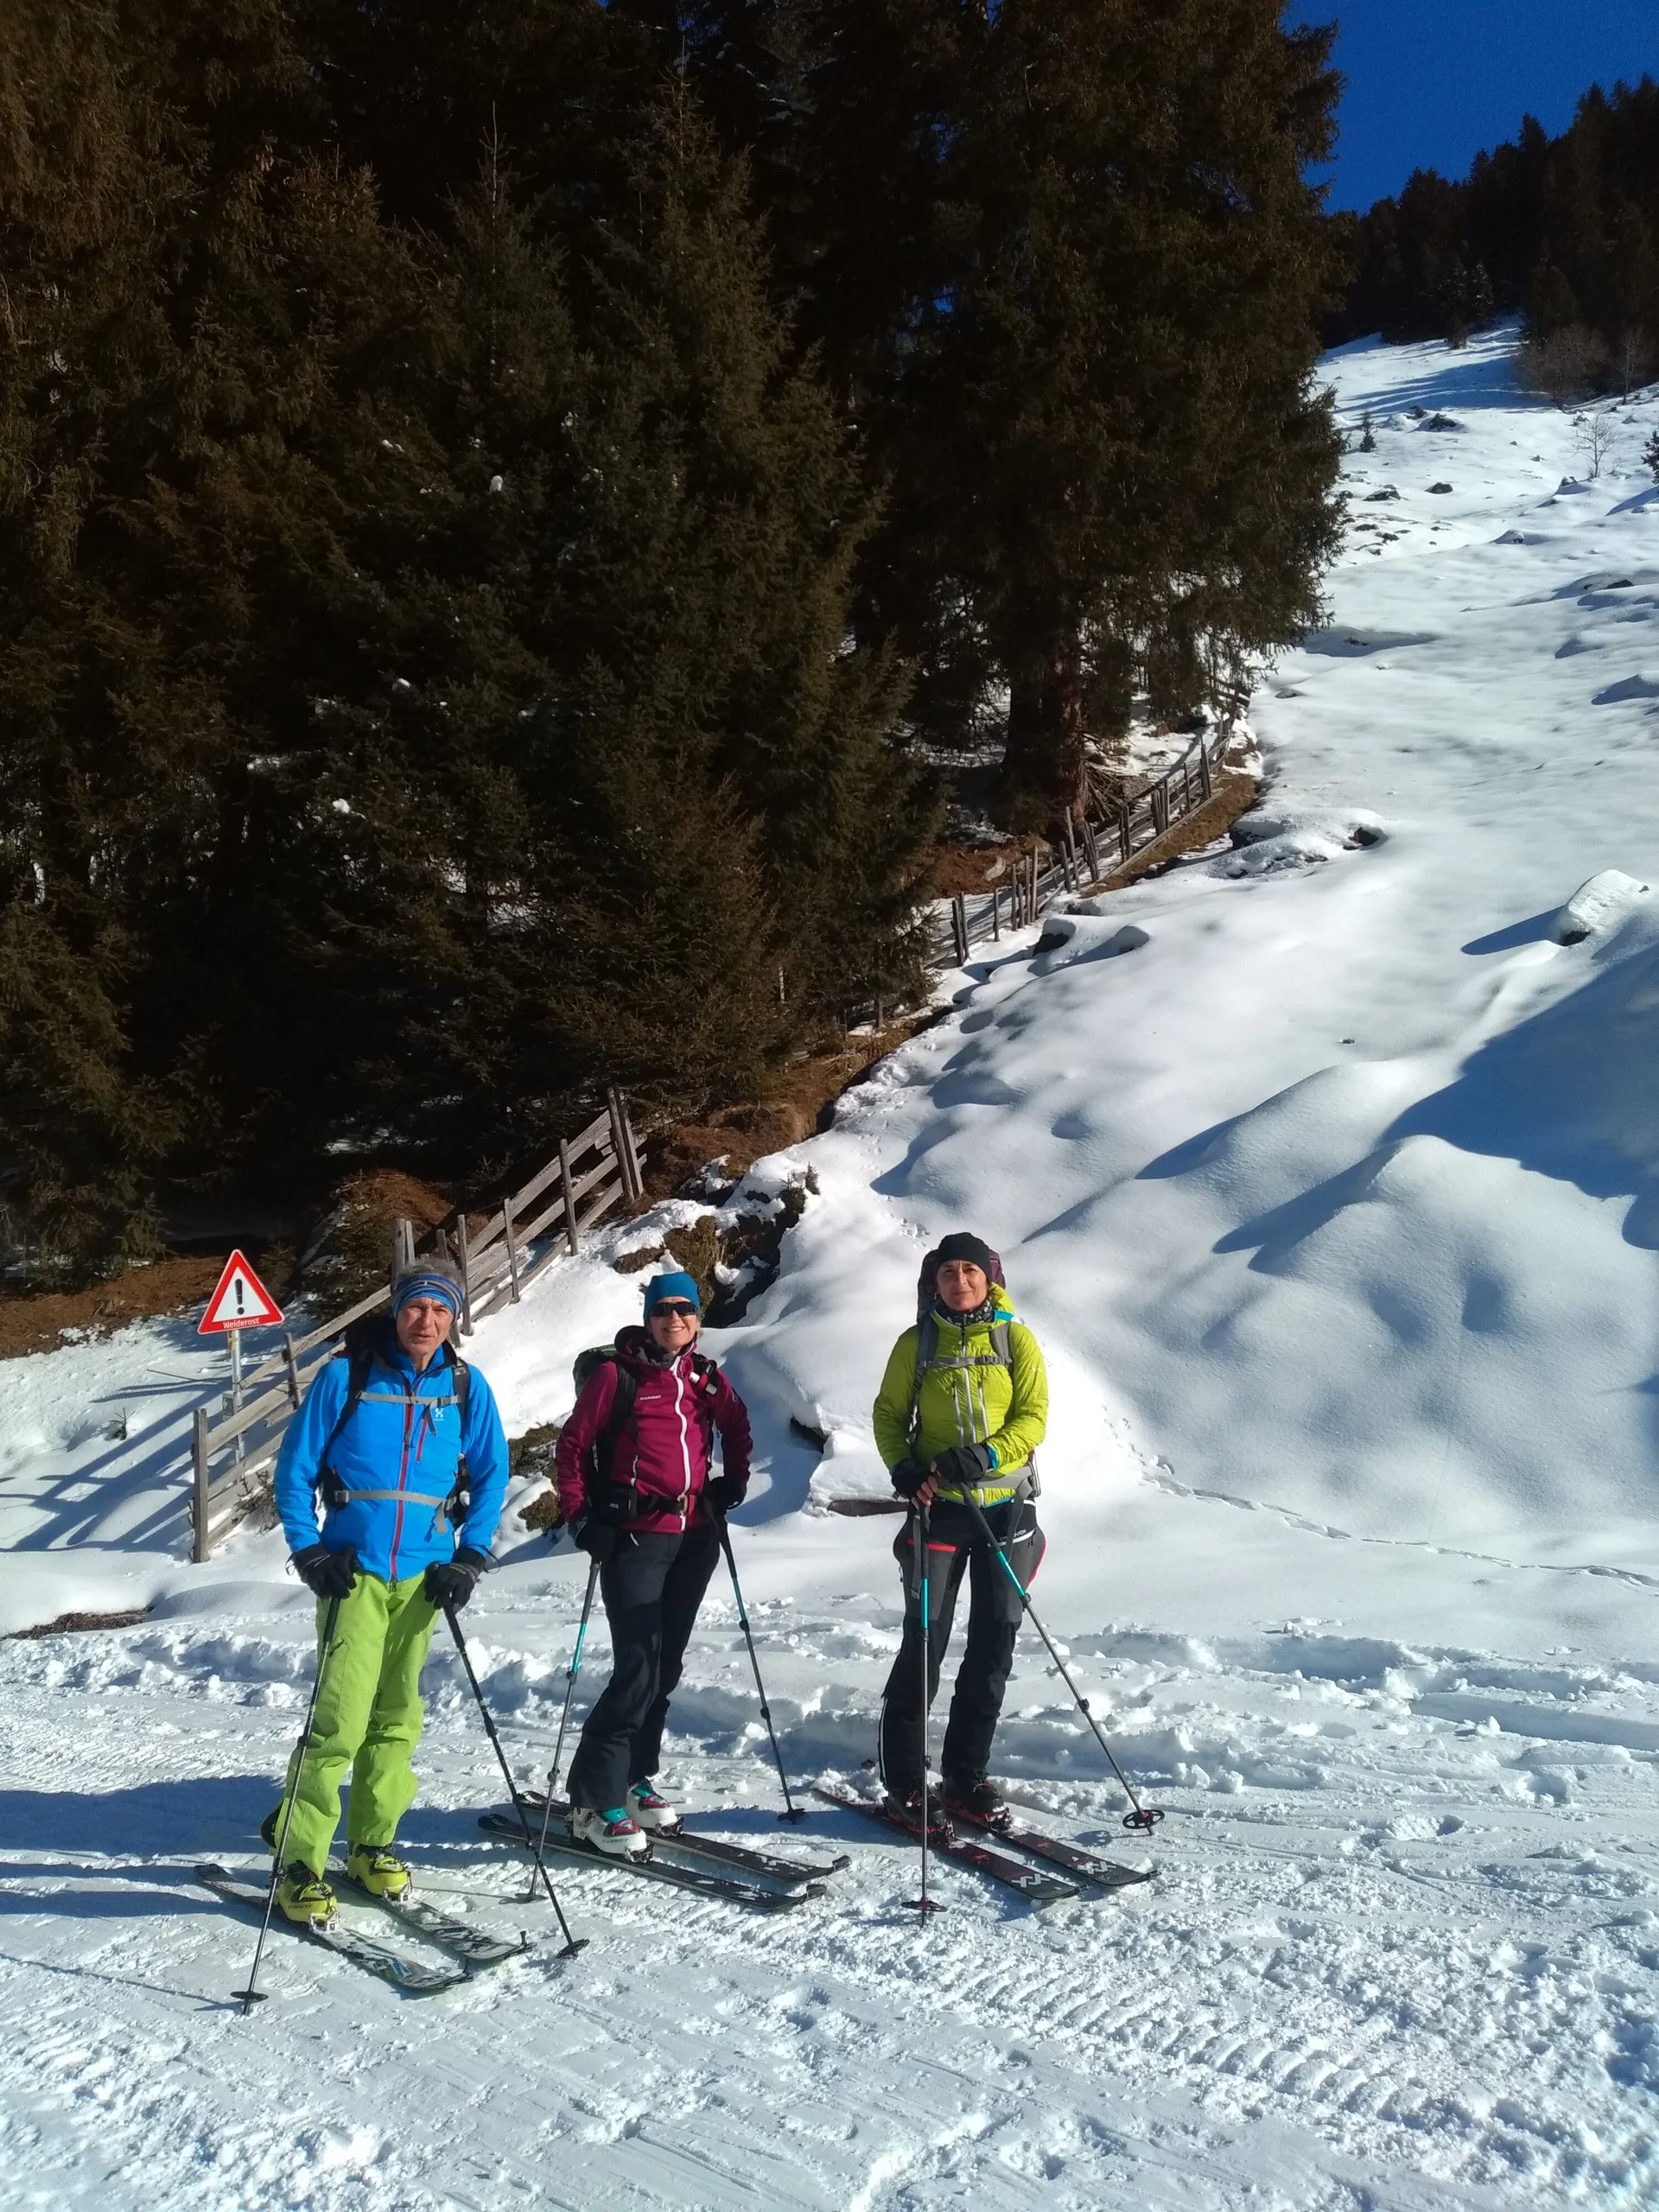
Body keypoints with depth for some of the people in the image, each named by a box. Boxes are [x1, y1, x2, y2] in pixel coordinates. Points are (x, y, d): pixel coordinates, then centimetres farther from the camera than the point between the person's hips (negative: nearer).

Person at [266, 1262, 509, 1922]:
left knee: (397, 1718, 10)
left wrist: (470, 1558, 1)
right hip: (354, 1571, -3)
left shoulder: (466, 1387, 3)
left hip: (423, 1575, 3)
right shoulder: (346, 1376, -4)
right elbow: (295, 1466, 0)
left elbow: (490, 1475, 10)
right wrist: (309, 1552, -8)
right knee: (341, 1719, -9)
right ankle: (299, 1859, 4)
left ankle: (371, 1844, 26)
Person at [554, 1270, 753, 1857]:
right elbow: (573, 1443, -3)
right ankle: (595, 1800, -3)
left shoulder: (707, 1379, 9)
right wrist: (580, 1516, -9)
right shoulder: (617, 1375, -6)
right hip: (635, 1538, -6)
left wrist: (734, 1480, 16)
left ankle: (635, 1779, 25)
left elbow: (736, 1426, 27)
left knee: (666, 1665, 11)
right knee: (638, 1669, -12)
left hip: (695, 1536, 6)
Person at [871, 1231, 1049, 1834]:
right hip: (938, 1507, -1)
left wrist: (984, 1455, -19)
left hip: (1005, 1506, 1)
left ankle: (966, 1778, 18)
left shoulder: (1015, 1338, 1)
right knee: (925, 1640, -5)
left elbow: (1033, 1417, -3)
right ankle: (903, 1782, 7)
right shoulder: (917, 1344, 2)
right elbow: (889, 1415, 7)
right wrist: (904, 1469, -12)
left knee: (994, 1644, 5)